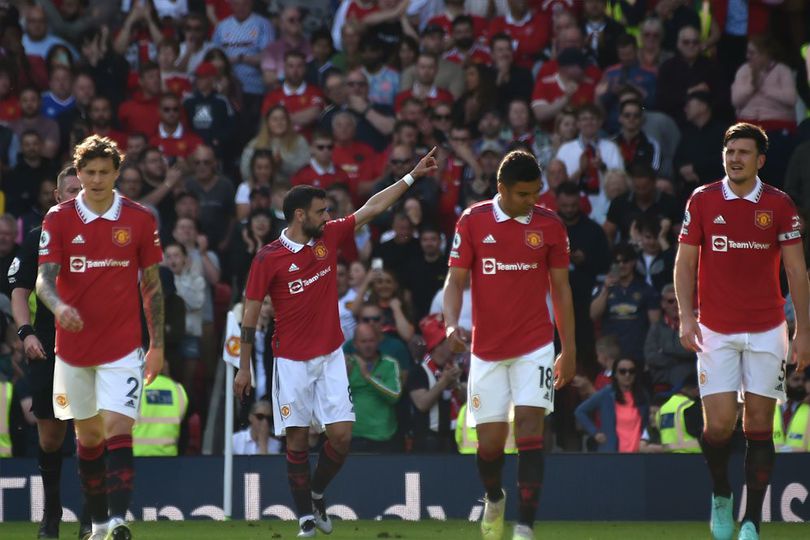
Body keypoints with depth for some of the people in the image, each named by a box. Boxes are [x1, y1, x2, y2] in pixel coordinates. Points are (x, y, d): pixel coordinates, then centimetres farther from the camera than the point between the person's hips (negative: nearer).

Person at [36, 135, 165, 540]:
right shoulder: (59, 219, -1)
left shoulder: (140, 220, -1)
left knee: (117, 429, -15)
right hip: (73, 347, 2)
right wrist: (58, 306, -31)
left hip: (122, 347, -2)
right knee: (87, 435, 10)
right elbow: (44, 278, -8)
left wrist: (156, 346, 4)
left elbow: (152, 285, 5)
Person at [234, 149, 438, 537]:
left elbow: (372, 208, 10)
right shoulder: (269, 258, -9)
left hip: (330, 357, 4)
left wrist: (412, 176, 9)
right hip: (292, 361, -4)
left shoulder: (329, 237, 3)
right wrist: (244, 367, -4)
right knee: (297, 439, 0)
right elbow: (250, 312, -4)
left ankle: (316, 494, 20)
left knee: (341, 435, -4)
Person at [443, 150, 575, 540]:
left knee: (529, 431, -13)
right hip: (487, 348, 0)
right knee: (489, 441, 4)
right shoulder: (472, 221, -2)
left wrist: (569, 349, 6)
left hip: (534, 346, 0)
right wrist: (452, 324, -18)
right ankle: (494, 500, 35)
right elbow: (456, 280, 0)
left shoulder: (549, 225, 1)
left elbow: (561, 288, 7)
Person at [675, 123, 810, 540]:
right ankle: (720, 495, 21)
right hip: (715, 332, 0)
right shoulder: (702, 201, 1)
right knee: (719, 425, -8)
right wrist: (686, 317, -8)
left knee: (759, 426, -1)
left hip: (765, 332, 0)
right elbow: (685, 262, 4)